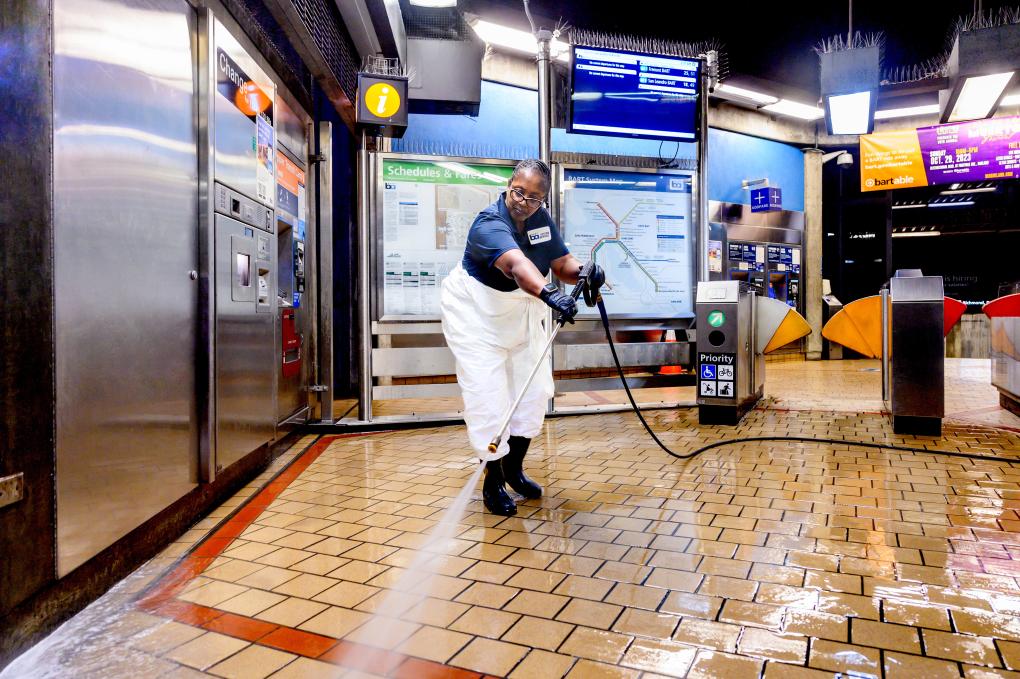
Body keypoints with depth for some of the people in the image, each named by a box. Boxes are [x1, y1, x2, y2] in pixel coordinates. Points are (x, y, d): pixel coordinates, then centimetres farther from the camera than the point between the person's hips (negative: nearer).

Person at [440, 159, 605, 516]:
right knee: (488, 396, -9)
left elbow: (562, 263, -8)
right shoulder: (489, 224, -30)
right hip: (476, 316, -7)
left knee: (534, 389, 9)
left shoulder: (540, 219, -5)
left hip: (520, 313, 8)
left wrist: (583, 273, -31)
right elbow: (517, 265, -50)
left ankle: (514, 468, 28)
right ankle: (493, 482, 10)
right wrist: (549, 295, -67)